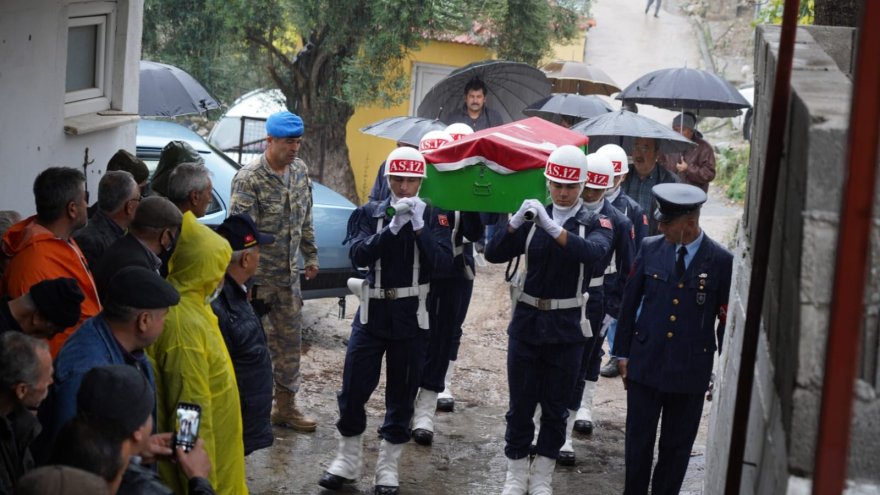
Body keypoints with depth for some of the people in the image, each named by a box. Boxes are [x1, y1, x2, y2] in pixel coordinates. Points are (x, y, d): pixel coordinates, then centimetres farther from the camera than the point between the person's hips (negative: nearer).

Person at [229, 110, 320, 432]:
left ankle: (285, 406, 25)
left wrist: (310, 255, 18)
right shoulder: (249, 179, -18)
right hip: (256, 275, -7)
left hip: (288, 275, 7)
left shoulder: (300, 171, 4)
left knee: (290, 341, 13)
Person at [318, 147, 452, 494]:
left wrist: (419, 227, -24)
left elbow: (444, 264, -14)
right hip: (373, 312, 1)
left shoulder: (432, 218, -2)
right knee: (354, 388, 2)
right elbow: (359, 256, -15)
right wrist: (391, 227, -26)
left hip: (411, 316, -1)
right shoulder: (369, 213, 0)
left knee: (402, 394, 7)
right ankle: (347, 461, 18)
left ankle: (388, 466, 19)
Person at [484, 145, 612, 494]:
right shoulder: (532, 217, 1)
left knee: (555, 409, 9)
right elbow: (493, 254, -8)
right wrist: (515, 222, -25)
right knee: (520, 406, 7)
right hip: (526, 323, 1)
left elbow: (594, 253, -26)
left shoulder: (595, 223, -3)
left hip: (566, 328, -1)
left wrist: (552, 228, -36)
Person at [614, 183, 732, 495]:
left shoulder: (721, 261, -8)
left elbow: (728, 319, -2)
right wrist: (623, 353, 6)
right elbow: (630, 302, 6)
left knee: (677, 446, 10)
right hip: (645, 362, 2)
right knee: (638, 440, 8)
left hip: (690, 370, -1)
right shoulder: (650, 249, -1)